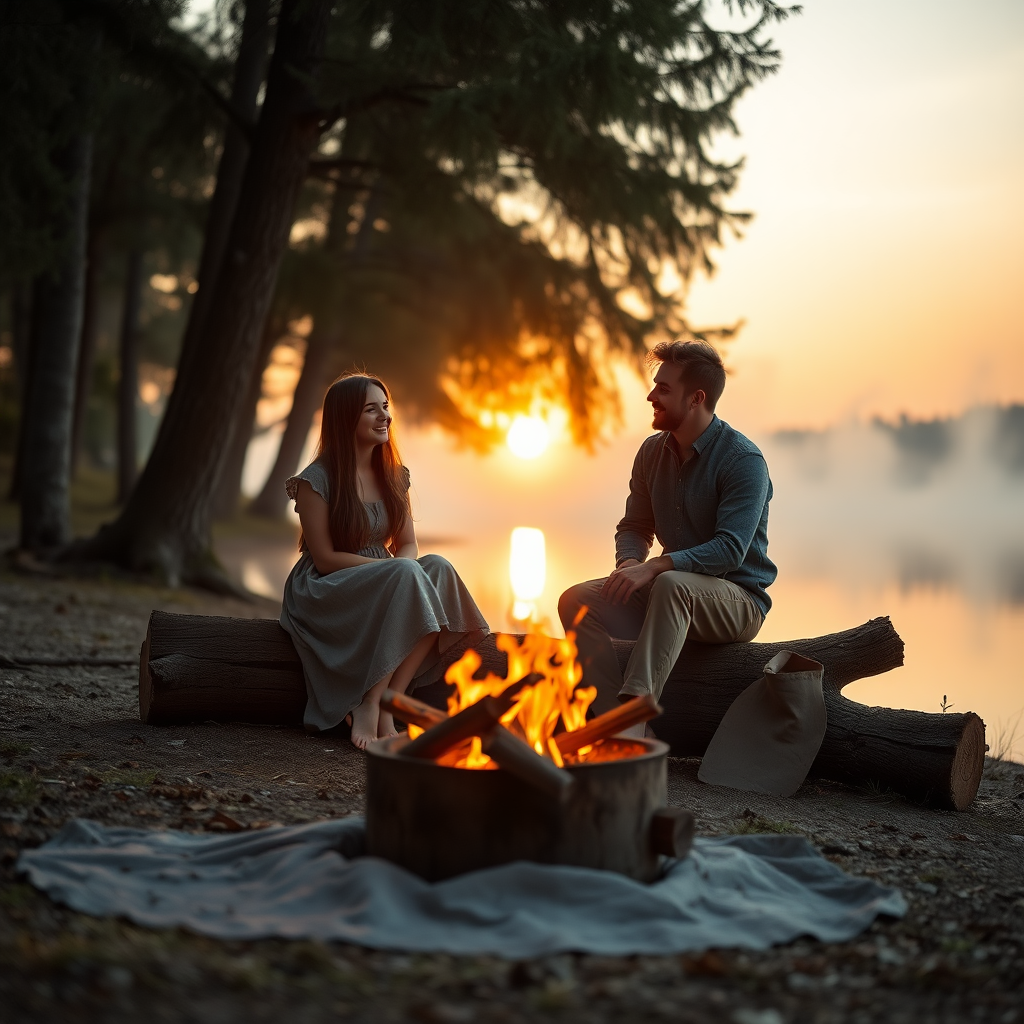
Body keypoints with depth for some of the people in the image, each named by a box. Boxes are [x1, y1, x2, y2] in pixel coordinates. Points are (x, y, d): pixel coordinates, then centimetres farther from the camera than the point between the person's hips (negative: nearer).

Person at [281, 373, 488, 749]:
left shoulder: (394, 476, 10)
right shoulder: (316, 479, -9)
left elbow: (407, 544, 11)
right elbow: (325, 559, -12)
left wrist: (403, 568, -14)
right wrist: (396, 569, -20)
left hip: (381, 586, 6)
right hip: (324, 593, -6)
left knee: (438, 567, -25)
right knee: (406, 574, -33)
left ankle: (385, 704, -28)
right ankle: (369, 706, -26)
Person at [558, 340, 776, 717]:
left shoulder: (743, 460, -14)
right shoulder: (653, 452, 7)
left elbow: (731, 549, -24)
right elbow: (634, 526, 14)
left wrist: (654, 567, -33)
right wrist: (628, 564, -10)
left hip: (738, 601, -6)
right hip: (673, 596, 7)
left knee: (671, 585, -39)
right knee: (577, 600, -16)